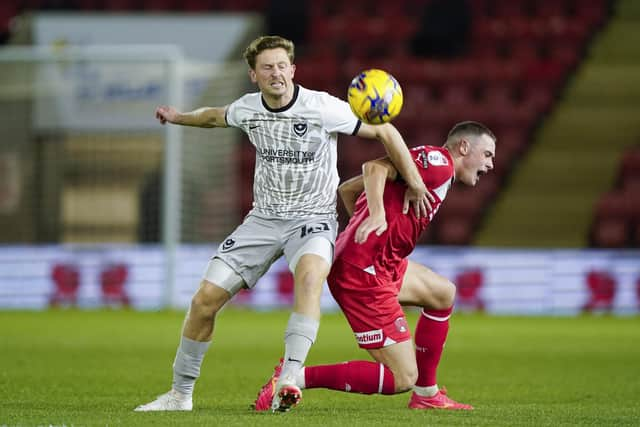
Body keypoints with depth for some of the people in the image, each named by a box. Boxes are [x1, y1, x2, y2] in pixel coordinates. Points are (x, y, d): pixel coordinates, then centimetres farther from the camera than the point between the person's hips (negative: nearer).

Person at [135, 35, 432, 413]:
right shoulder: (247, 109, 0)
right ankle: (181, 393, 12)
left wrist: (415, 185, -8)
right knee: (205, 299, -5)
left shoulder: (322, 108, -15)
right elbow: (216, 116, 26)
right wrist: (179, 118, 40)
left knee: (310, 274, -40)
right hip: (264, 218, 5)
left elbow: (386, 131, -9)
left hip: (313, 219, -4)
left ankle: (291, 376, -47)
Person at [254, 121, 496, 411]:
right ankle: (295, 378, -12)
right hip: (365, 275, -11)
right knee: (402, 379, -9)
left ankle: (426, 395, 31)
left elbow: (347, 189, 24)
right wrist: (378, 214, -35)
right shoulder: (439, 161, -5)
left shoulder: (433, 163, 23)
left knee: (442, 293, 30)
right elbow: (375, 167, -22)